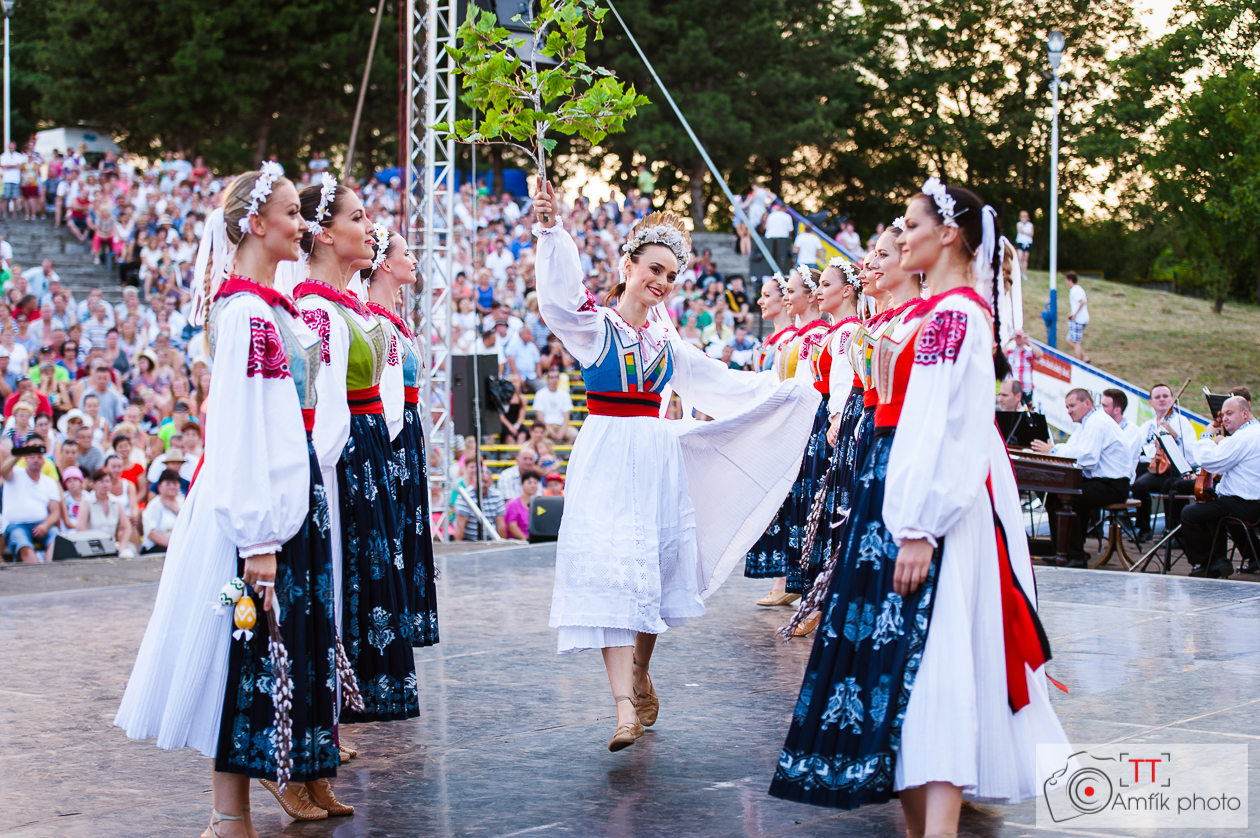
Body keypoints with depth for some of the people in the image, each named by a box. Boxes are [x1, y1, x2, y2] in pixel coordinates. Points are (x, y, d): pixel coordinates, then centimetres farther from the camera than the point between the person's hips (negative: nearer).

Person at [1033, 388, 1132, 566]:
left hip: (1113, 486, -11)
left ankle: (1076, 557, -17)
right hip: (1100, 481, 11)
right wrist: (1048, 449, -6)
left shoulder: (1097, 422, -17)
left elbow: (1086, 457, -28)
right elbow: (1069, 448, 13)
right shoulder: (1089, 422, 18)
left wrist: (1052, 451, -22)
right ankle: (1060, 551, 9)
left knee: (1065, 498, -24)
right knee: (1052, 495, 5)